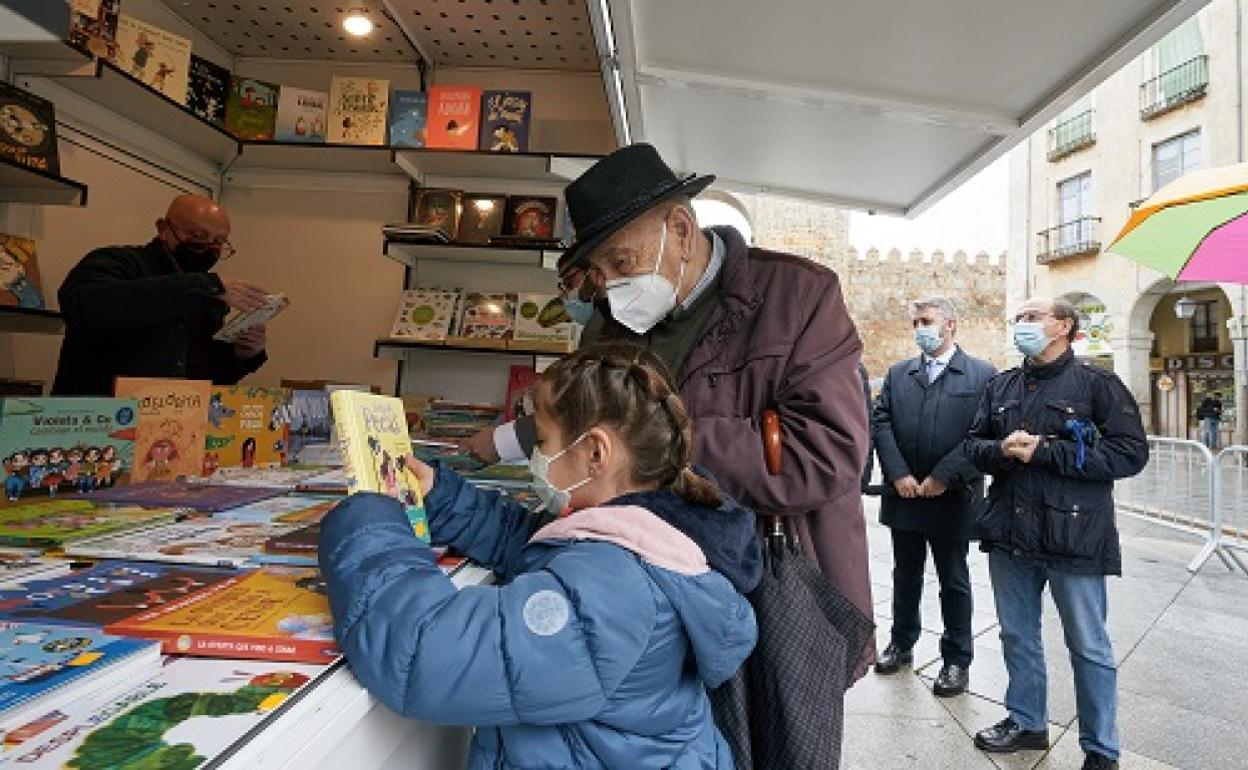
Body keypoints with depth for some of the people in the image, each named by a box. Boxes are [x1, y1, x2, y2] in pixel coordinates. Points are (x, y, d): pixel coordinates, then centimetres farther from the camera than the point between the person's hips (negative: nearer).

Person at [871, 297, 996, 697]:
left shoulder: (982, 375, -4)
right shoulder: (898, 374, 8)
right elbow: (880, 423, -1)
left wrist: (943, 477, -17)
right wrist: (899, 474, -12)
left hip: (952, 498, -3)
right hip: (904, 495, 4)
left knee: (954, 581, 11)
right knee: (905, 575, 17)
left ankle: (957, 659, 26)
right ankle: (901, 643, 35)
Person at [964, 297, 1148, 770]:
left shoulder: (1097, 383, -5)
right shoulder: (1001, 386, 11)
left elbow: (1131, 452, -13)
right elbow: (973, 446, 12)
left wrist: (1045, 451, -18)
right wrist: (1001, 450, -11)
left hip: (1073, 536, -5)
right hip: (1010, 534, 5)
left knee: (1088, 647, 8)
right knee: (1017, 635, 17)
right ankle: (1026, 722, 36)